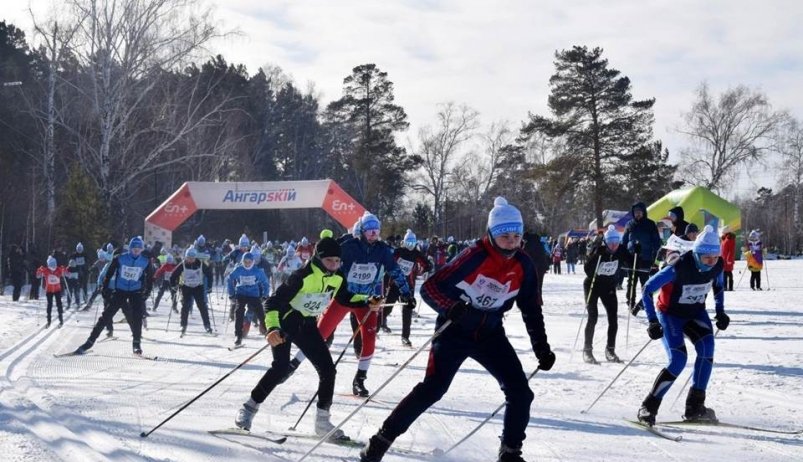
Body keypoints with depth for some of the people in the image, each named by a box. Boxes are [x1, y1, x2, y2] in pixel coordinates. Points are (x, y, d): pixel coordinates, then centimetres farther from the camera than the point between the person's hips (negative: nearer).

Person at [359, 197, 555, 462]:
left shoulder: (523, 266, -7)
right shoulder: (475, 256, -22)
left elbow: (532, 309, 6)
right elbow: (430, 287, -22)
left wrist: (541, 348, 2)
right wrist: (450, 307, -40)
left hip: (490, 334, 5)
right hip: (454, 330, -5)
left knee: (520, 392, -5)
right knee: (433, 389, -16)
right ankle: (381, 440, -5)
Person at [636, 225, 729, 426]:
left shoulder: (717, 265, -14)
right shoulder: (679, 267, -31)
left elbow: (718, 286, 11)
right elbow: (648, 289, -22)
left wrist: (720, 312, 1)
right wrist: (653, 322, -25)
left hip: (696, 312, 5)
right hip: (670, 313, -5)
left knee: (707, 349, -21)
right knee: (678, 361, -20)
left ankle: (695, 406, -12)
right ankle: (648, 407, -7)